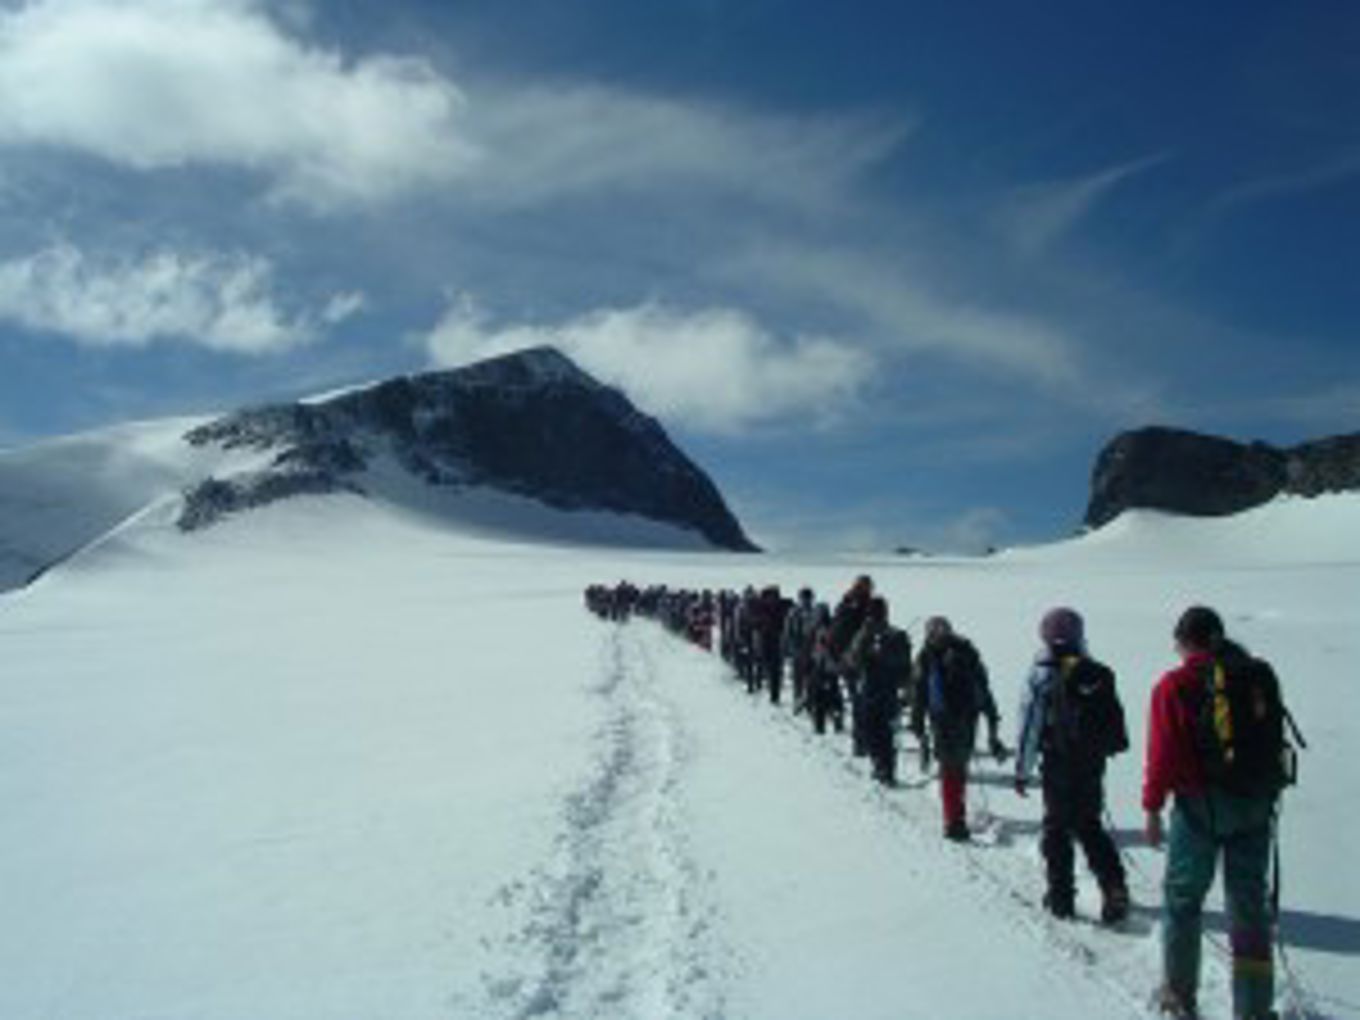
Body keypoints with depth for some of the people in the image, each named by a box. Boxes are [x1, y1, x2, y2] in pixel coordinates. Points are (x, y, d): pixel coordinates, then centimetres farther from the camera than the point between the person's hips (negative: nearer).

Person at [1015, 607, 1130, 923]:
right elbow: (1116, 719, 8)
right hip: (1093, 763, 4)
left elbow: (1030, 726, -9)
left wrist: (1022, 770, -3)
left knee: (1057, 828, 8)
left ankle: (1061, 896, 11)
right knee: (1089, 826, 18)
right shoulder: (1099, 674, 2)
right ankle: (1114, 886, 5)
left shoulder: (1042, 676, -11)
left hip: (1059, 764, -4)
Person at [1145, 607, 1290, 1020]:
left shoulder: (1176, 685, -9)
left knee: (1183, 897, 11)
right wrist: (1265, 797, 18)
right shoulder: (1260, 676, 5)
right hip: (1257, 803, 4)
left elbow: (1163, 753, -11)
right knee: (1250, 903, 12)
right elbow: (1273, 741, 10)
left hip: (1202, 804, -4)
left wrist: (1153, 807, -4)